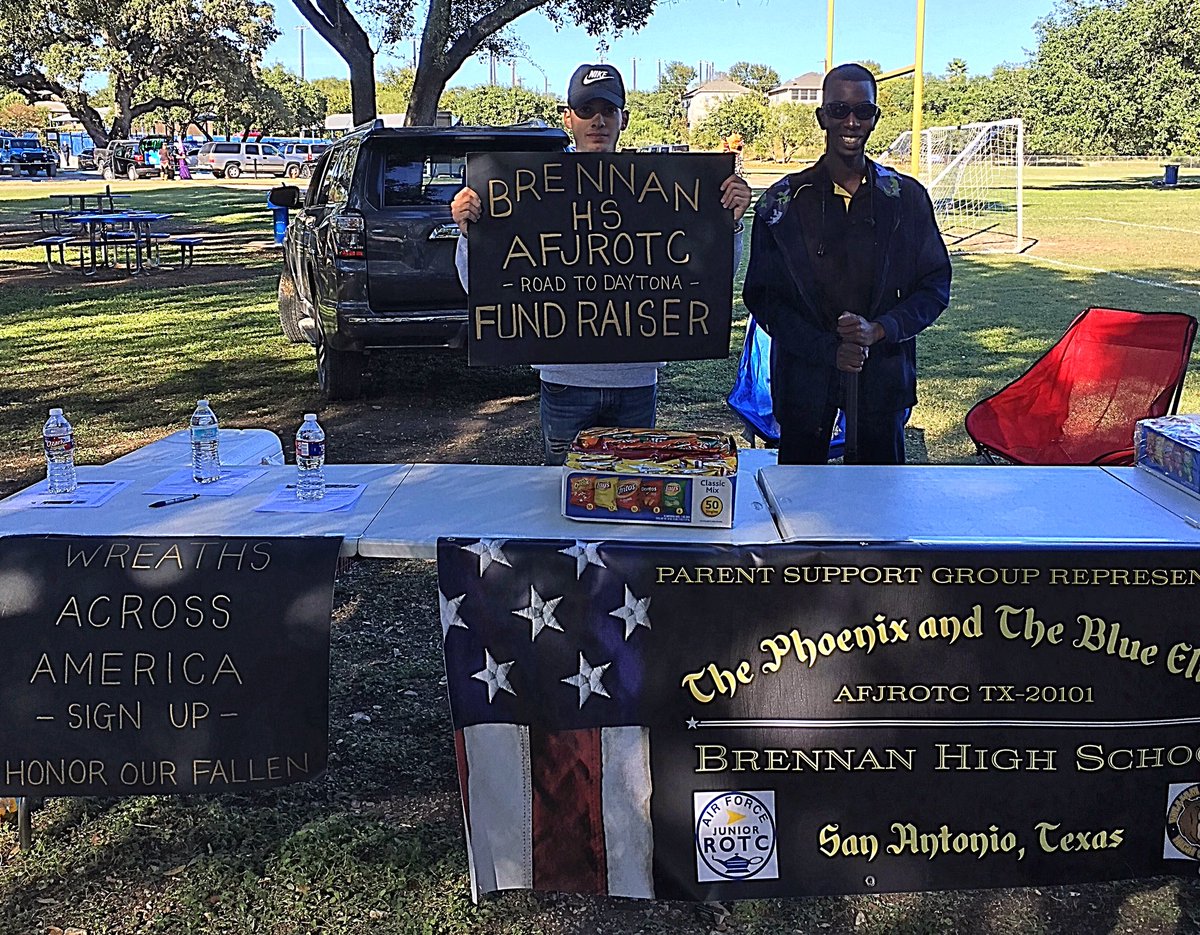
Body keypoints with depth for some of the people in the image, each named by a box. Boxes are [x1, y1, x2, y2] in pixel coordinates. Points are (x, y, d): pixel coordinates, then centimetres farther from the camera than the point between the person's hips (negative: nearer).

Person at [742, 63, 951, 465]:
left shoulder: (906, 197, 4)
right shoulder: (784, 201, 0)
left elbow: (936, 285, 5)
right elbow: (762, 296, -2)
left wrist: (879, 330, -12)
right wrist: (828, 349, -13)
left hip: (883, 373, 1)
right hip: (804, 375, -1)